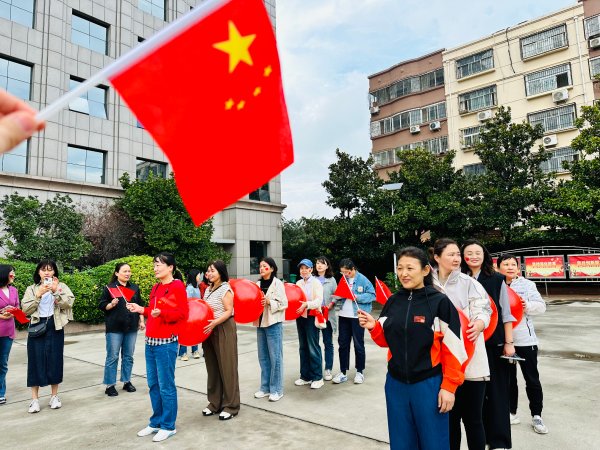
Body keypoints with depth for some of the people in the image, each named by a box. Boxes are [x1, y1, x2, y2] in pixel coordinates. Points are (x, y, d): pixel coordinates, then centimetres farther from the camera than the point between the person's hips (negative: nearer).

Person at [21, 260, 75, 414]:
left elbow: (68, 304, -10)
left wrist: (56, 291, -19)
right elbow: (25, 309, -4)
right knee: (36, 361, 1)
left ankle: (54, 396, 19)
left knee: (55, 360, 5)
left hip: (55, 328, 0)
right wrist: (38, 294, -14)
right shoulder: (32, 288, 6)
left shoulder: (61, 286, 4)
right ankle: (34, 399, 12)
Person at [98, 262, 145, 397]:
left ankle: (127, 381, 23)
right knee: (112, 357, 1)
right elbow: (101, 305, -2)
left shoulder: (135, 288, 10)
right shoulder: (109, 288, -2)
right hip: (114, 328, -4)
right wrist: (111, 304, -21)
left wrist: (141, 321, 8)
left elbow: (140, 305, 14)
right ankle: (110, 385, 11)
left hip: (131, 328, 4)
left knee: (128, 356, 11)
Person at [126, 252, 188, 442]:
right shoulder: (155, 287, 14)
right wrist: (142, 310, 8)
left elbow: (182, 314, -16)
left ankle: (168, 426, 15)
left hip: (167, 343, -8)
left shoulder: (177, 286, -11)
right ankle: (156, 422, 29)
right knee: (153, 384, 15)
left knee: (166, 386, 1)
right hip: (150, 341, 8)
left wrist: (161, 313, -27)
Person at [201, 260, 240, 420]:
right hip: (209, 330, 7)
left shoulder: (225, 289, -9)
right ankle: (214, 403, 23)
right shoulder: (208, 289, 13)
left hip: (224, 330, -7)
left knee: (226, 368, -1)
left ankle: (231, 406, 9)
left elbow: (229, 311, -16)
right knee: (212, 368, 11)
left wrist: (215, 322, -29)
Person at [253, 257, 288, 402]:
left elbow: (283, 303, -9)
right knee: (263, 357, 11)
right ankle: (265, 387, 22)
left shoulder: (277, 283, -5)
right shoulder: (258, 284, 11)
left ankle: (276, 390, 9)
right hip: (260, 323, 6)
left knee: (275, 357, -1)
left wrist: (269, 302, -21)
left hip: (274, 324, -6)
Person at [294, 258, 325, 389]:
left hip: (311, 317, -6)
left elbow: (319, 301, -14)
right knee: (303, 347, 11)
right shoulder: (298, 283, 11)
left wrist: (307, 304, -29)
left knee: (313, 347, -4)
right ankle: (305, 376, 21)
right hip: (300, 317, 6)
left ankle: (317, 377, 6)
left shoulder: (316, 283, -5)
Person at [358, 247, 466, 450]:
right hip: (396, 383, 4)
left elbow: (452, 348, -8)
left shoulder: (439, 302, -11)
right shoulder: (393, 302, 2)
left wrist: (448, 386, -10)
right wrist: (374, 327, -7)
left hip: (429, 384, -4)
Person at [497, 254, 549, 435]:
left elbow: (541, 306, -5)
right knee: (508, 378, 15)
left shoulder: (527, 284, -2)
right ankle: (511, 413, 30)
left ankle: (536, 416, 24)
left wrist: (528, 305, -23)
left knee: (532, 379, 8)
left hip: (525, 339, -1)